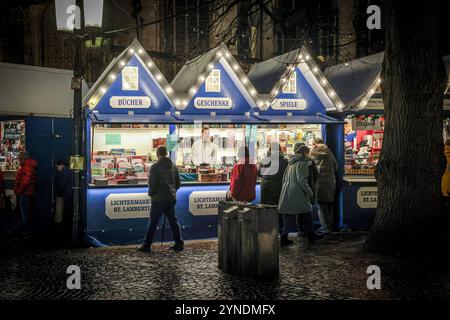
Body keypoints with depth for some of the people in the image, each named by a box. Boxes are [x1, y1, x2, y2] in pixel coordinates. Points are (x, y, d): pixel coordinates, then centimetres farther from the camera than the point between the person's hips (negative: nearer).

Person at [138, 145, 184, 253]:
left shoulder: (155, 167, -12)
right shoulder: (173, 166, 7)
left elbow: (152, 183, -13)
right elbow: (178, 183, 11)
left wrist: (151, 194, 4)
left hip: (158, 199, -5)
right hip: (171, 198, 6)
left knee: (153, 223, 0)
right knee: (173, 221, 12)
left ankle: (147, 245, 5)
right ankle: (179, 244, 12)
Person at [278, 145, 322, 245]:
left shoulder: (291, 163, 17)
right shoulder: (302, 163, -9)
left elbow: (284, 178, 21)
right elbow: (301, 180, -17)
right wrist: (309, 192, -11)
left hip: (287, 191, 8)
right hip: (297, 193, -8)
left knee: (288, 215, 7)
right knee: (307, 212, 8)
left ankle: (284, 236, 1)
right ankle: (310, 234, 17)